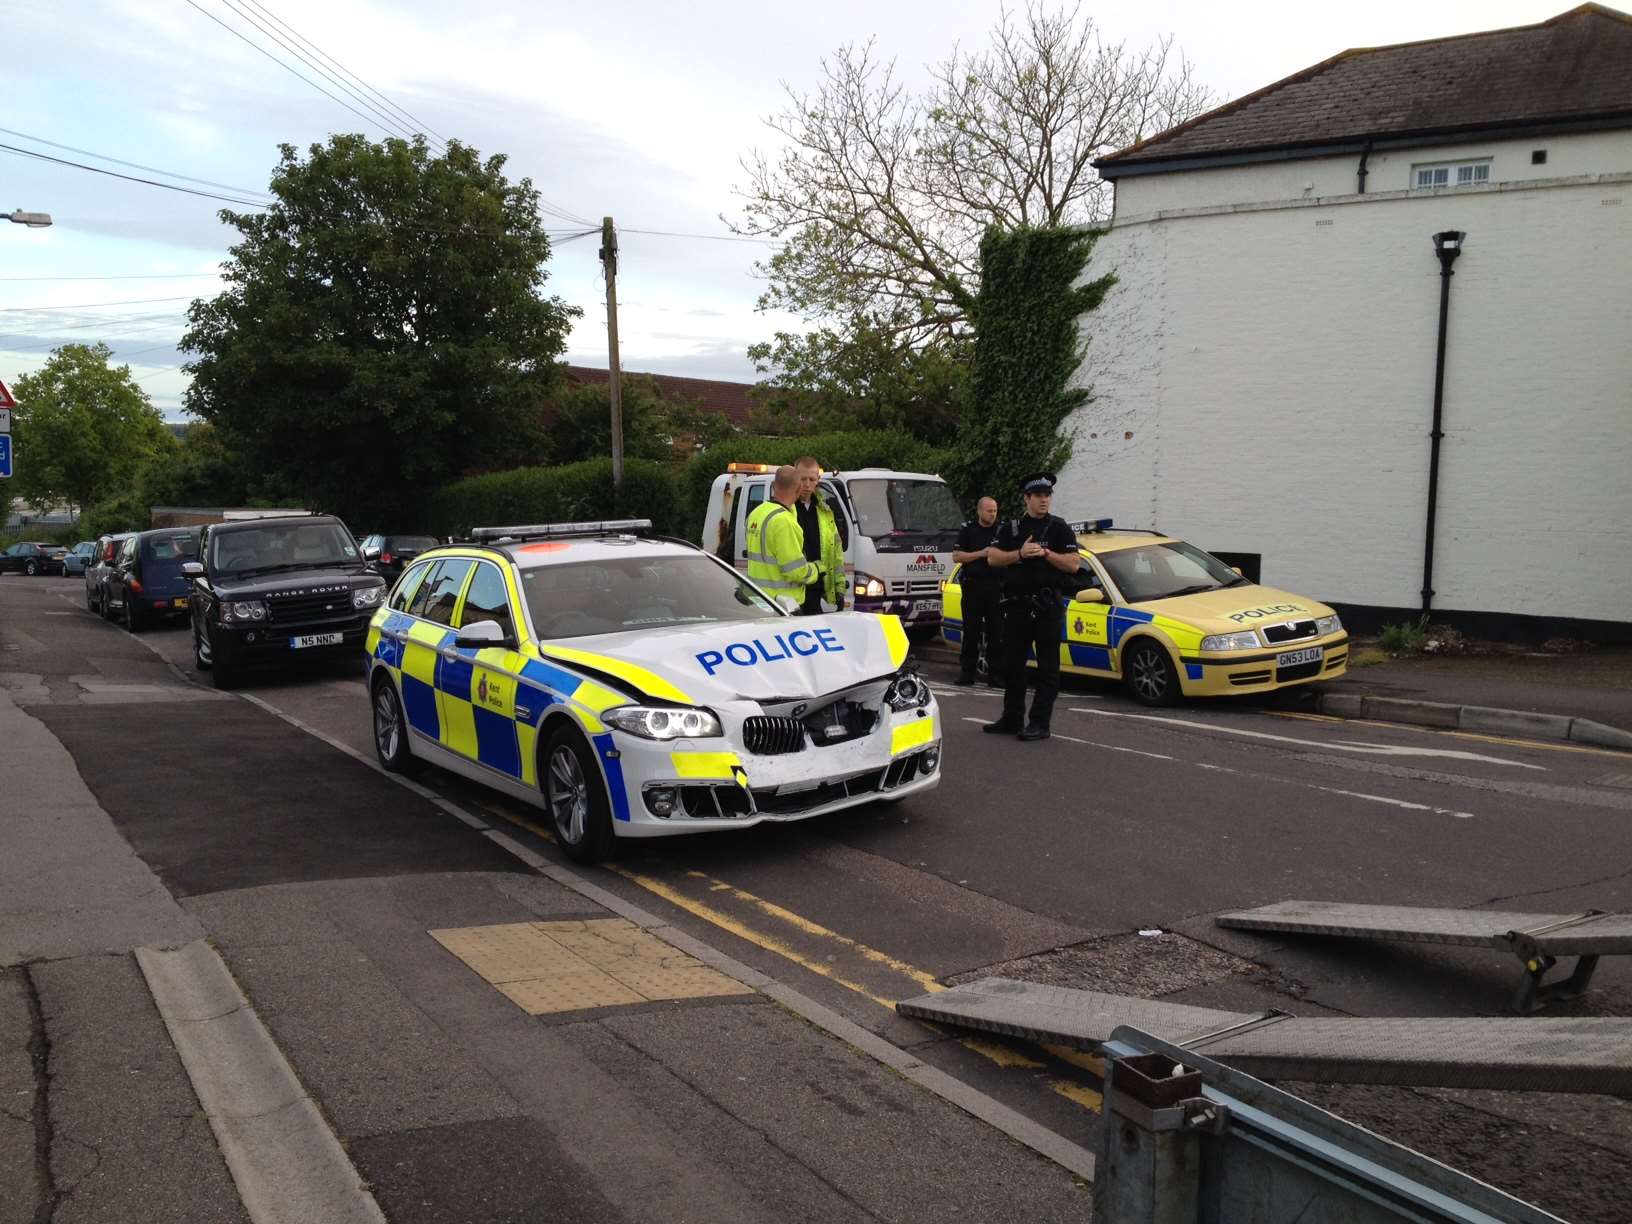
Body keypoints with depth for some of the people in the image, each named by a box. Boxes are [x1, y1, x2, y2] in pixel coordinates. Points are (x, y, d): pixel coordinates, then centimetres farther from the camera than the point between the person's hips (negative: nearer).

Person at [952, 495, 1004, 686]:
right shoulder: (967, 529, 6)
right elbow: (956, 556, 0)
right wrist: (981, 554, -11)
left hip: (996, 586, 1)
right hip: (972, 586, -1)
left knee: (996, 634, 0)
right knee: (970, 632, 3)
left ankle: (995, 674, 5)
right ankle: (967, 672, 9)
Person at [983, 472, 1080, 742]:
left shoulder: (1059, 528, 4)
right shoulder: (1011, 528, 13)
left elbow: (1074, 564, -5)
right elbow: (992, 558, 1)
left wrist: (1045, 553, -14)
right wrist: (1020, 553, -12)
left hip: (1048, 606, -4)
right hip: (1016, 605, 4)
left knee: (1048, 667, -3)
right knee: (1012, 664, 10)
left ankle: (1040, 723, 0)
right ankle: (1011, 719, 20)